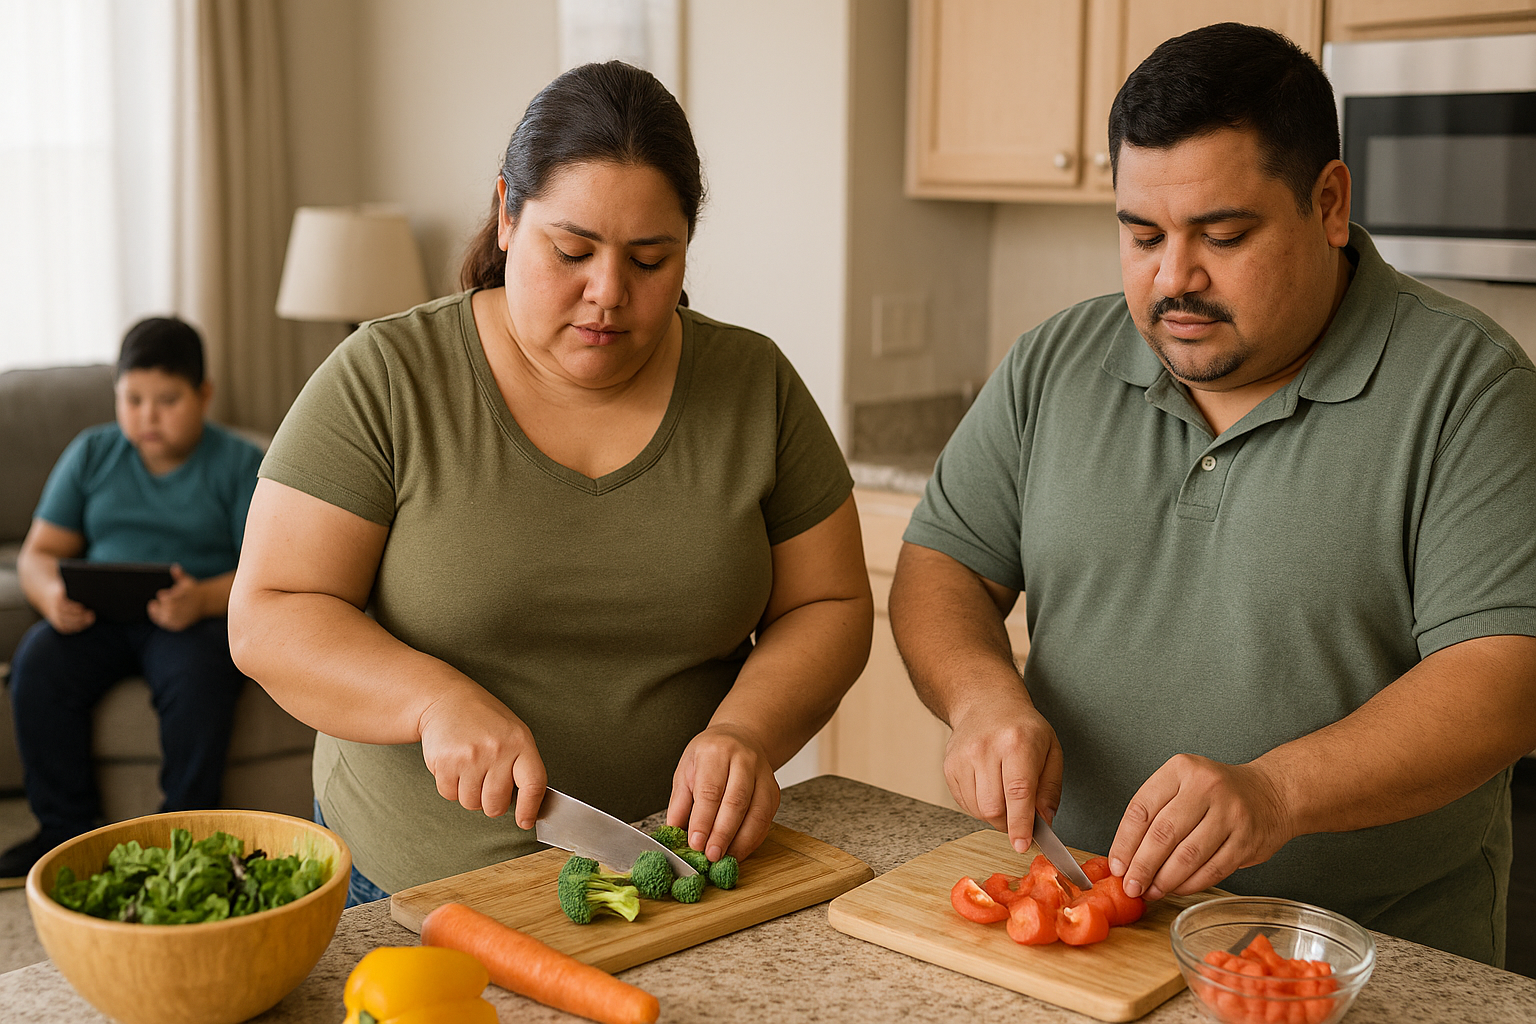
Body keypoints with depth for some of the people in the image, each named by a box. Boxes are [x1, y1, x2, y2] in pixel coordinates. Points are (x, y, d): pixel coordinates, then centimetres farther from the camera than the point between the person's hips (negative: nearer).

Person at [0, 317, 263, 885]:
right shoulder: (91, 453, 13)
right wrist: (52, 595, -14)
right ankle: (66, 829, -10)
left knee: (195, 676, -35)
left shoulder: (240, 463, 2)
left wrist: (204, 599, -27)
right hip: (97, 616, 4)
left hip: (202, 616, -3)